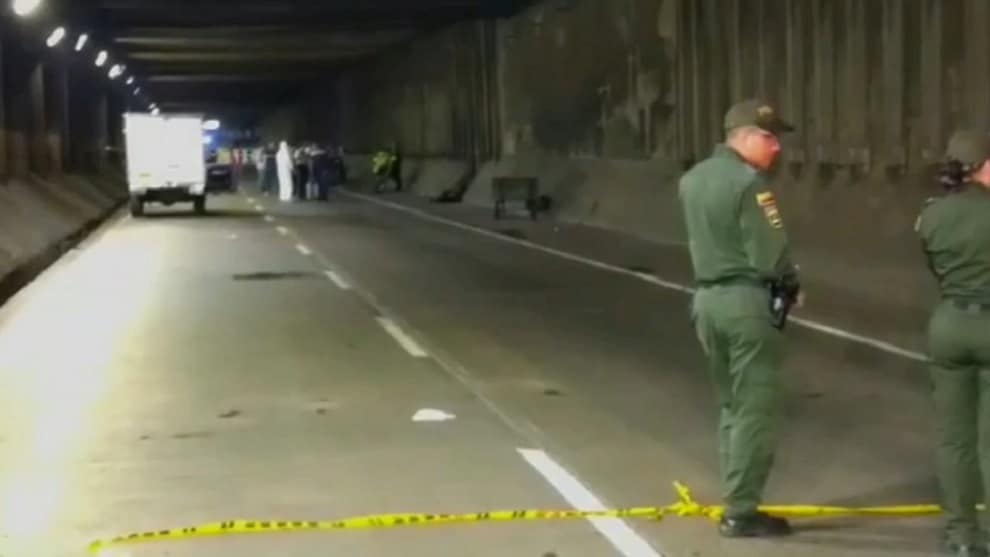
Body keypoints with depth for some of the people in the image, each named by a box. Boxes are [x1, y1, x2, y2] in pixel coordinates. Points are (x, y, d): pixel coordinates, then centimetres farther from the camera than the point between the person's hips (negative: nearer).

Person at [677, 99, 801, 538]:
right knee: (754, 410, -1)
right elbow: (770, 255, -18)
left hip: (707, 298, 8)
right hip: (746, 301, -8)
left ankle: (737, 501, 20)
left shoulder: (691, 179, 11)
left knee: (731, 406, 17)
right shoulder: (748, 182, -16)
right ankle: (741, 512, 2)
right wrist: (792, 286, -1)